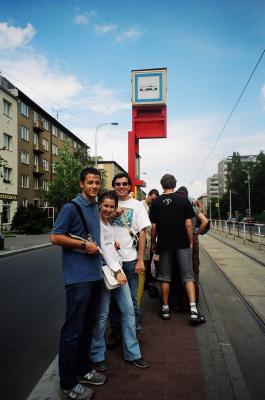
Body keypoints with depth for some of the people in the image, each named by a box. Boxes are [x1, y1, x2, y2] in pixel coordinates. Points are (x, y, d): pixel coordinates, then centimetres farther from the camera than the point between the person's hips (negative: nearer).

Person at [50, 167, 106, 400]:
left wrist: (99, 246, 11)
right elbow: (55, 237, -14)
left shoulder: (96, 208, 13)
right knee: (73, 330, 2)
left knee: (88, 326, 18)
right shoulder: (71, 208, -10)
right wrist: (84, 245, -15)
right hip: (78, 277, -8)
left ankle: (84, 370, 35)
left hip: (95, 274, 8)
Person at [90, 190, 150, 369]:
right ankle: (97, 356, 17)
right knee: (102, 315, -2)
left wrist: (114, 244, 7)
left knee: (129, 309, 7)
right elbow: (102, 247, -14)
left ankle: (132, 353, 20)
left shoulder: (109, 224, 17)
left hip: (117, 268, 8)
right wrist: (117, 271, -18)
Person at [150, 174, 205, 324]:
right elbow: (188, 224, -5)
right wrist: (190, 242, 5)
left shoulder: (156, 203, -1)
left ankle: (165, 309, 19)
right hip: (182, 244, -1)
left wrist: (154, 243, 11)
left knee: (165, 278, 11)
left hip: (164, 244, 1)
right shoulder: (184, 200, -3)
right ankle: (193, 310, 1)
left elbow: (153, 226, -1)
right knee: (188, 277, 6)